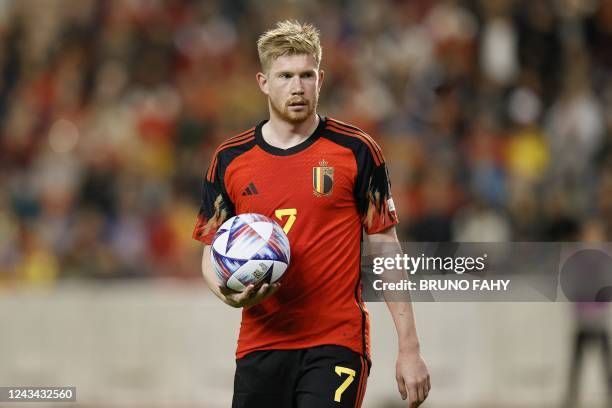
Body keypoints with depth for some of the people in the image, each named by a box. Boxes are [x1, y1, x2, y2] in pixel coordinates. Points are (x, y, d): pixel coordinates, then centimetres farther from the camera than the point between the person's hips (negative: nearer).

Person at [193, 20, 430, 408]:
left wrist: (409, 349, -3)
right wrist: (230, 293, -12)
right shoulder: (230, 160, 6)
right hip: (259, 346, 3)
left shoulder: (357, 151, -1)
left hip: (336, 346, -3)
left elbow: (386, 250, 1)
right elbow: (212, 252, 12)